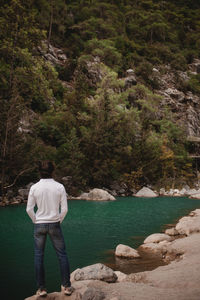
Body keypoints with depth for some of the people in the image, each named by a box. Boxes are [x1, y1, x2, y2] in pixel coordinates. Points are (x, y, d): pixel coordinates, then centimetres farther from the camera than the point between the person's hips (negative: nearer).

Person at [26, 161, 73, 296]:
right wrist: (59, 221, 10)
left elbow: (29, 209, -5)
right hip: (54, 224, 0)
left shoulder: (34, 187, -6)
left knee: (39, 256, 10)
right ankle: (66, 286, 13)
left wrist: (36, 221, 10)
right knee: (62, 254, 10)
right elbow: (64, 209, -6)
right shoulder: (59, 187, -6)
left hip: (39, 225, 1)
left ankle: (41, 288, 14)